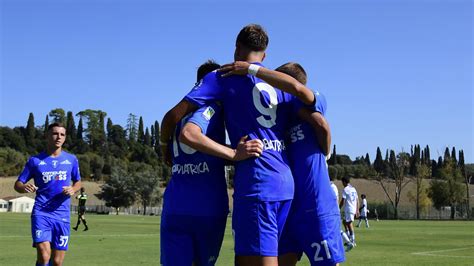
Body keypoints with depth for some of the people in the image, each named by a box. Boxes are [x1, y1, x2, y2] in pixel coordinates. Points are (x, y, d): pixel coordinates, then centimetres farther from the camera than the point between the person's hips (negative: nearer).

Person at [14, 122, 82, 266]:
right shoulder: (35, 160, 4)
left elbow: (78, 182, 21)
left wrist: (73, 190, -3)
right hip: (41, 213, -2)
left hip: (62, 215, 2)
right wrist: (24, 188, -17)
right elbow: (17, 184, 8)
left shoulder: (71, 160, 9)